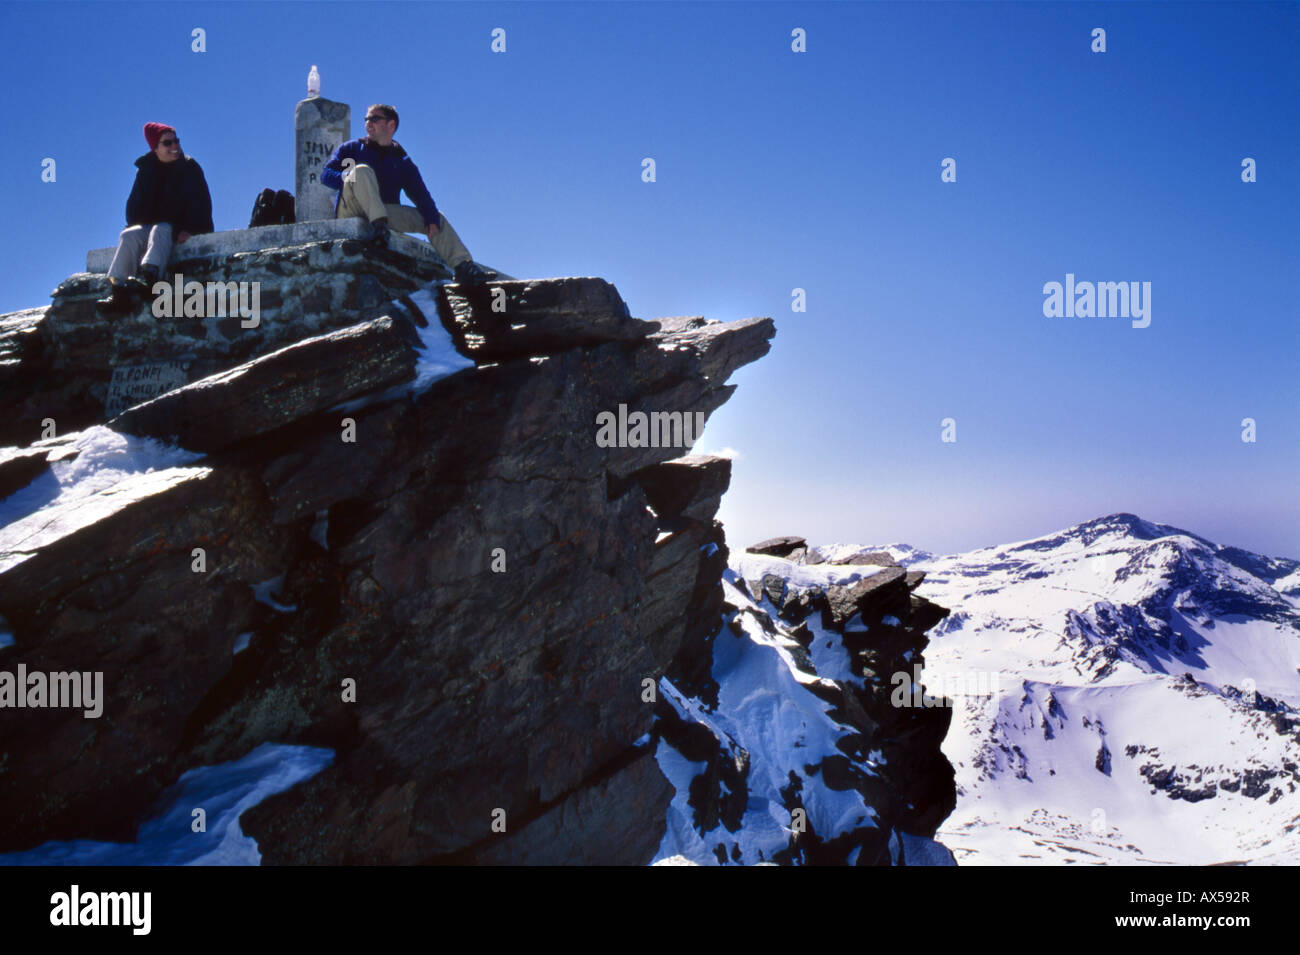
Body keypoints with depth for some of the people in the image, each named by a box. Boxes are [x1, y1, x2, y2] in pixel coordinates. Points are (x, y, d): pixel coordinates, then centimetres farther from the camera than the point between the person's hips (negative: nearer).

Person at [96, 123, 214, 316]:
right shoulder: (146, 170, 11)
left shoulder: (189, 168, 0)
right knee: (129, 235, -24)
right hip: (150, 226, 4)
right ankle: (117, 291, -41)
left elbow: (200, 202, -9)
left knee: (160, 230, -35)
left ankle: (148, 279, -61)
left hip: (183, 230, -4)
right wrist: (137, 225, -8)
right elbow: (135, 205, 12)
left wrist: (189, 229, -24)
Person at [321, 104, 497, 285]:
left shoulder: (402, 162, 19)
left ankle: (463, 266, -18)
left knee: (436, 218, -5)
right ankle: (379, 225, -45)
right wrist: (348, 178, -19)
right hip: (351, 211, -3)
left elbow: (420, 194, 5)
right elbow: (326, 175, 4)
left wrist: (432, 219, -14)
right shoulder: (351, 149, 16)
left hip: (387, 212, 3)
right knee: (362, 170, -28)